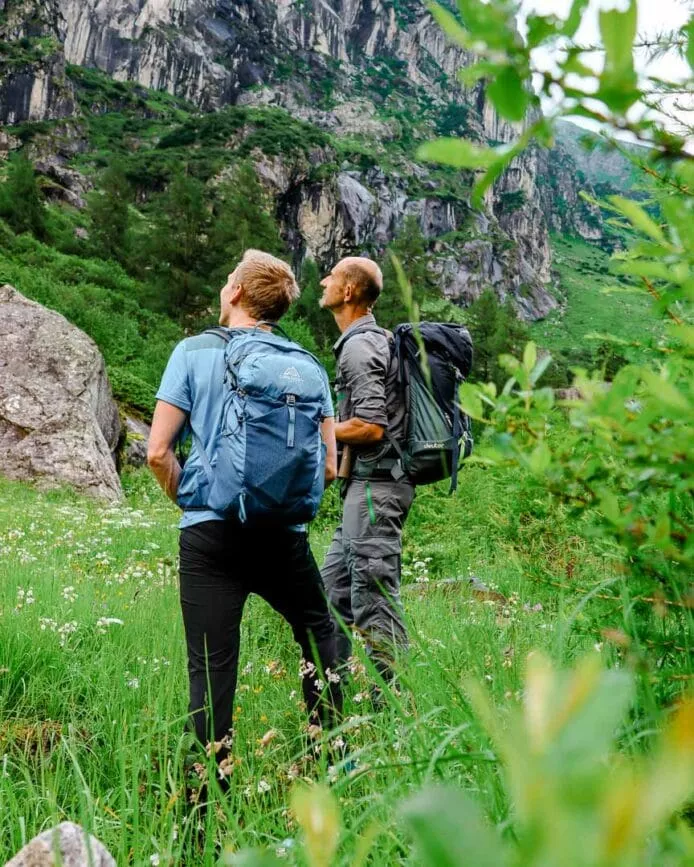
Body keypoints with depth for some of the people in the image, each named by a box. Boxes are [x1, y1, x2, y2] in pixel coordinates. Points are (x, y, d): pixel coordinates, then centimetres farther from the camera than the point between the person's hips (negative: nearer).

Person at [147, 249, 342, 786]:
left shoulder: (194, 352, 0)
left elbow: (158, 452, -5)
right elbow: (327, 467, 2)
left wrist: (191, 502, 11)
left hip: (210, 533, -2)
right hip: (282, 535, 2)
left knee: (211, 666, 5)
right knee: (318, 632, 23)